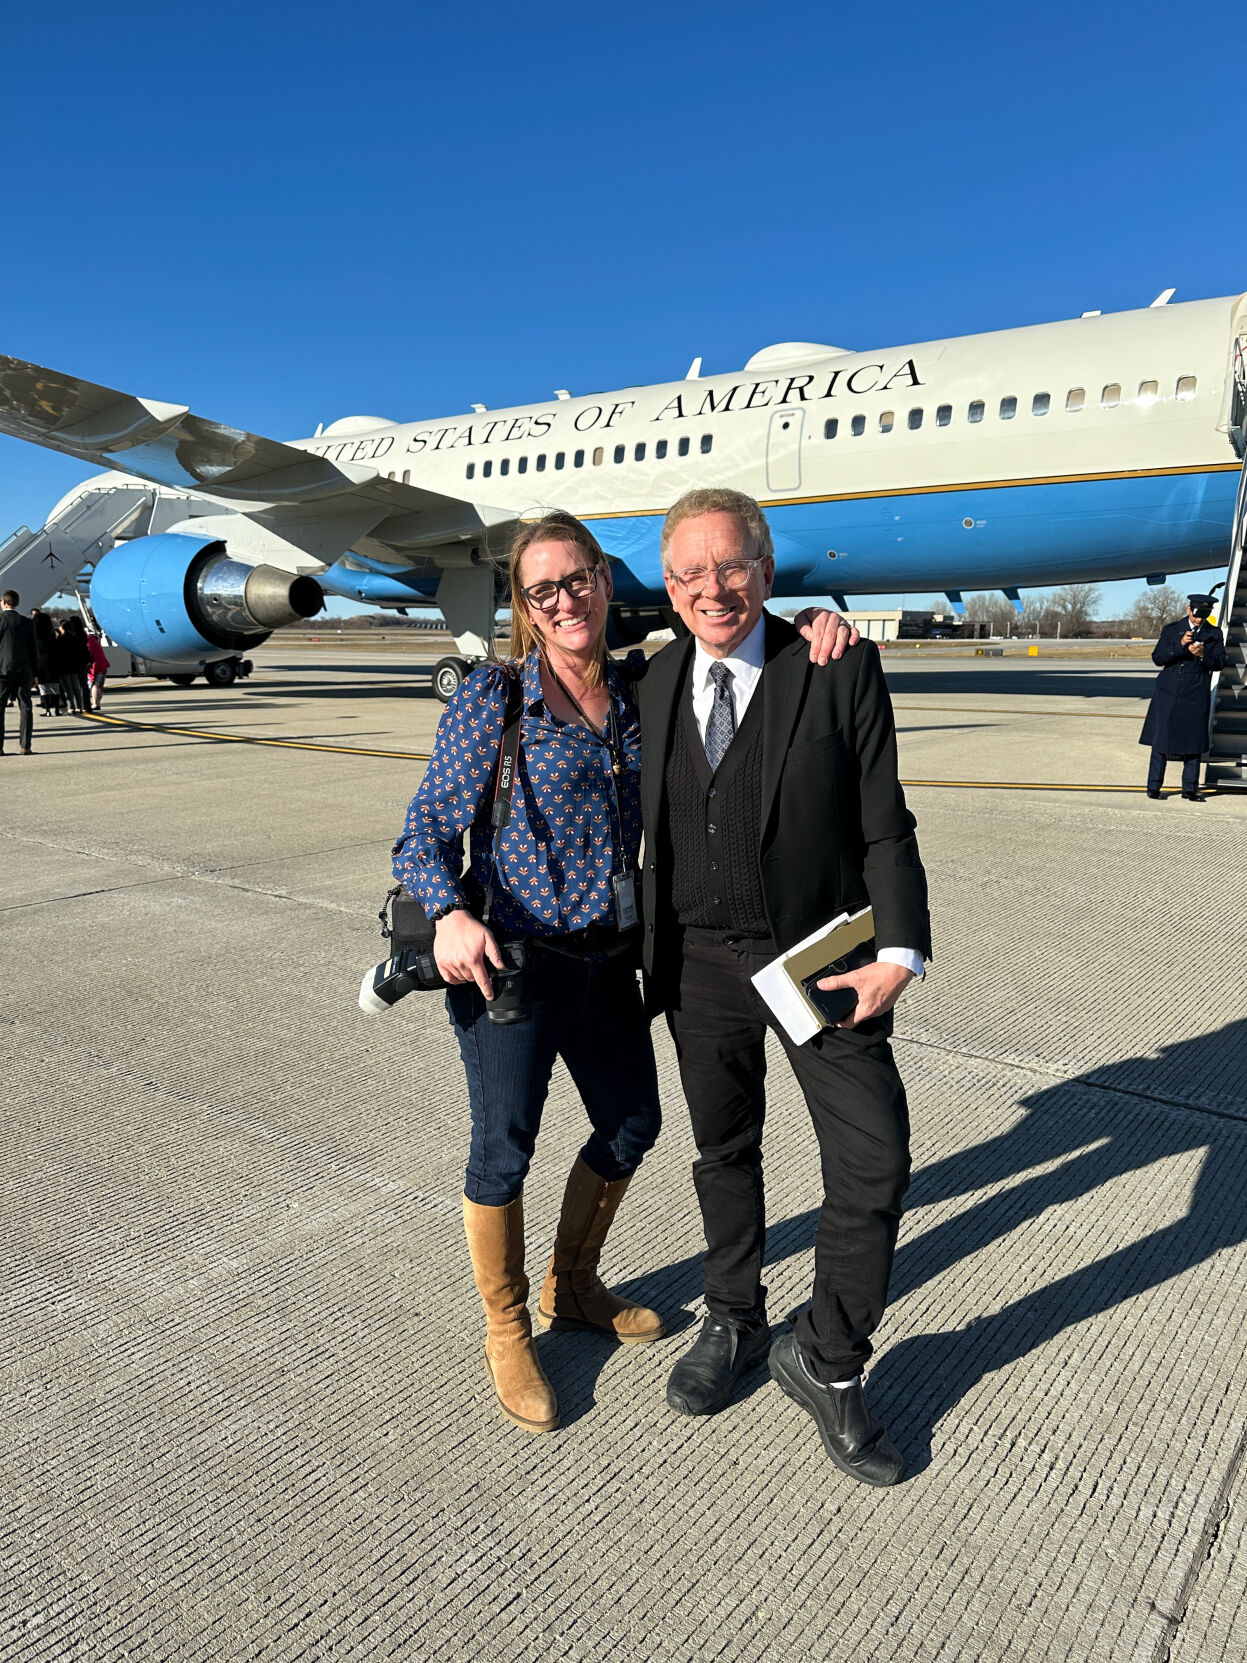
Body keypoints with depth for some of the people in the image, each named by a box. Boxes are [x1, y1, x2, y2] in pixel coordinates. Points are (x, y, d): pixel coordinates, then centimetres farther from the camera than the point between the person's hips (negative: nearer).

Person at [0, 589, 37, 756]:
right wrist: (34, 673, 12)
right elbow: (33, 650, 6)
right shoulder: (27, 623, 4)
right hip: (23, 671, 2)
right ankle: (25, 746, 2)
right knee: (25, 708, 5)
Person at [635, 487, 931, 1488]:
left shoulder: (841, 670, -9)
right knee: (724, 1152, 18)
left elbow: (884, 825, -8)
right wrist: (653, 952, 11)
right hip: (701, 963, 3)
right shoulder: (657, 682, 3)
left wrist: (899, 952, -16)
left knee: (874, 1162, -1)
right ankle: (735, 1325, 41)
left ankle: (827, 1362, 23)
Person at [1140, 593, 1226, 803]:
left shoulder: (1214, 634, 8)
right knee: (1160, 741, 0)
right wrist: (1180, 645, -17)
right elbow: (1157, 658, -3)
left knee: (1194, 742, 2)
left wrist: (1203, 655, -18)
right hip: (1168, 693, -1)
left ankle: (1190, 789, 10)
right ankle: (1153, 787, 8)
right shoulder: (1171, 630, 5)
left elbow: (1220, 663, 1)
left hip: (1196, 696, 1)